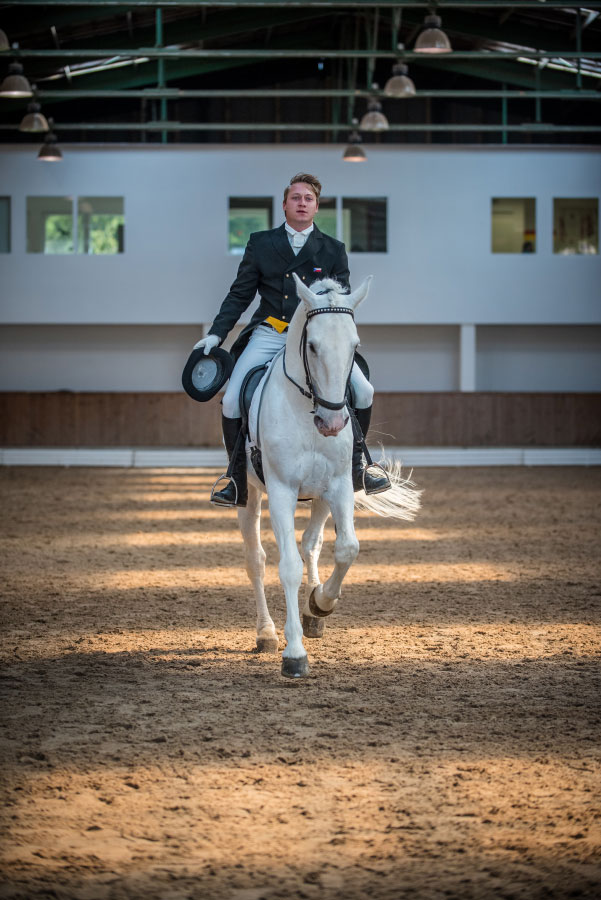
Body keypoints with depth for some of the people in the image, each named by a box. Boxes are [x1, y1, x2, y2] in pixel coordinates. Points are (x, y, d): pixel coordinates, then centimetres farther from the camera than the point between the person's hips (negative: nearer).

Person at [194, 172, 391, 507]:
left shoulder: (333, 250, 8)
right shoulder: (261, 244, 7)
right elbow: (240, 295, 10)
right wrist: (216, 334, -1)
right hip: (269, 335, 0)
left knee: (363, 391, -15)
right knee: (231, 401, -15)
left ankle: (356, 466, 6)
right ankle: (237, 482, 0)